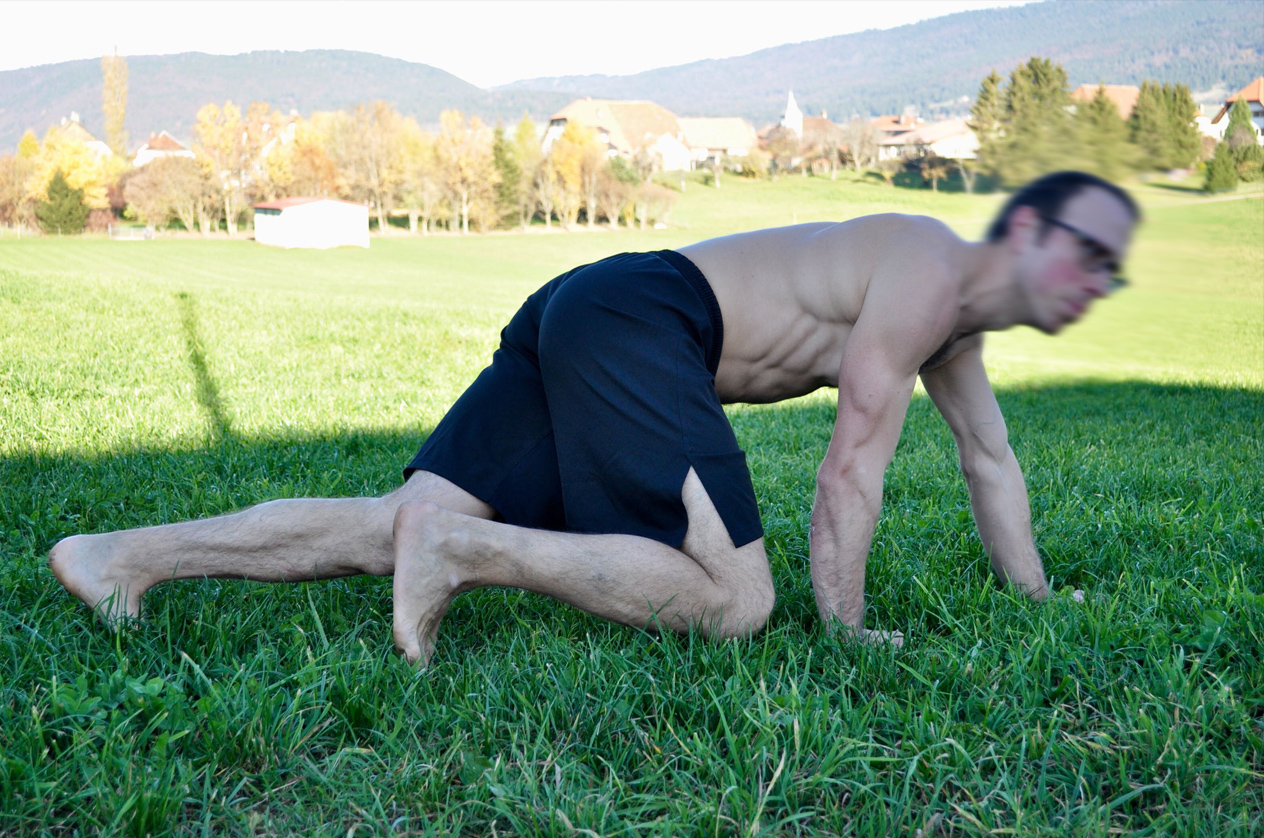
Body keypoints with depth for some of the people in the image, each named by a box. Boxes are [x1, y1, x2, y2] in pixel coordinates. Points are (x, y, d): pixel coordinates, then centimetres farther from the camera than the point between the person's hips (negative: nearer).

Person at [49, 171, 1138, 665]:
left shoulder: (955, 314, 23)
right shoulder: (928, 268, -7)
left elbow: (990, 459, 32)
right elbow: (855, 463, -11)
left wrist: (1037, 597, 36)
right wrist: (843, 623, -4)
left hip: (581, 323, 9)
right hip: (632, 314, -9)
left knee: (396, 530, 2)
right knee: (734, 604, -17)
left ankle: (128, 556, 2)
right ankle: (465, 547, -19)